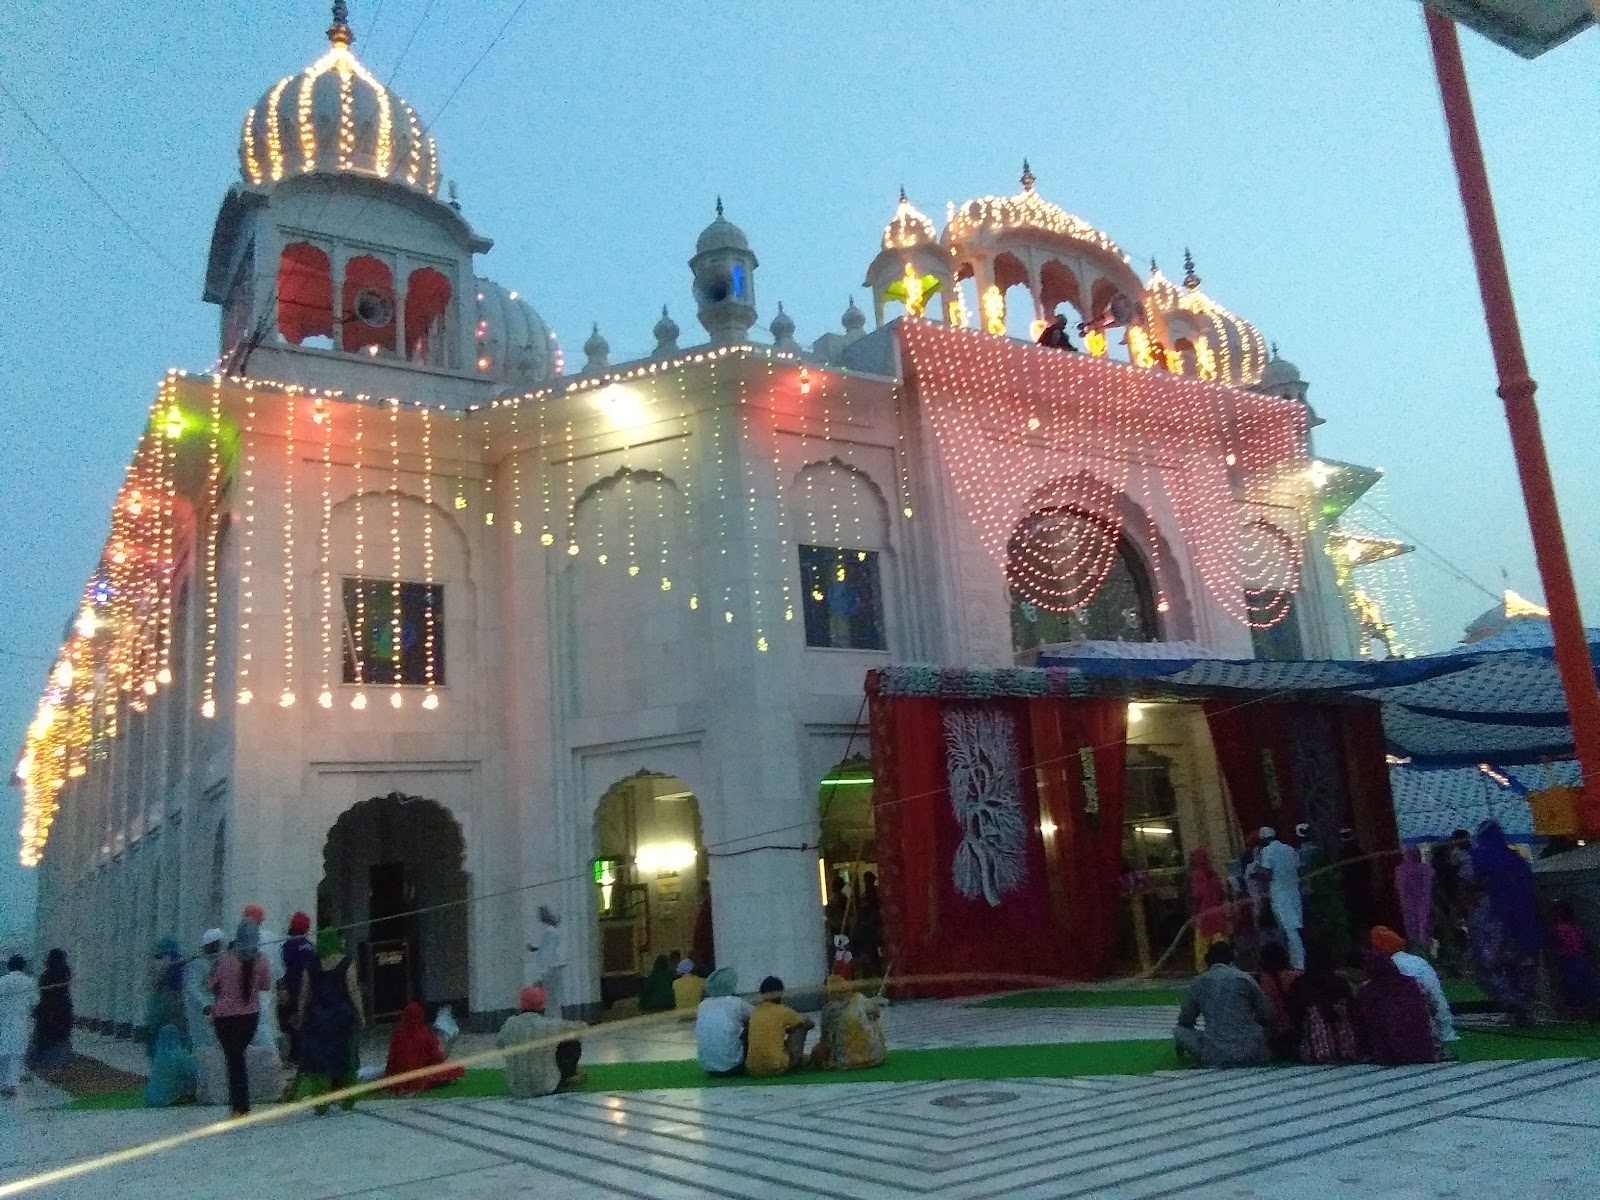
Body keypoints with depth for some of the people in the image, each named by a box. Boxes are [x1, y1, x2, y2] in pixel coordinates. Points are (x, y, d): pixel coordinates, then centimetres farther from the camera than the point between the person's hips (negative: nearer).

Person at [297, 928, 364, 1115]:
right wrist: (360, 1015, -3)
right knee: (343, 1056, 9)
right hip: (341, 1014, -1)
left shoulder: (312, 965, 2)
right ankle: (346, 1100, 15)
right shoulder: (346, 963, -6)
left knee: (317, 1057, 6)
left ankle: (320, 1100, 1)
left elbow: (304, 994, 3)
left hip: (316, 1016, 2)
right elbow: (353, 991, -8)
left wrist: (302, 1018, 10)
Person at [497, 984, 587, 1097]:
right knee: (574, 1044, 10)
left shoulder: (510, 1024, -9)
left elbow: (498, 1043, 12)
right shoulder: (550, 1025, -15)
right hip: (546, 1088, -3)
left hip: (516, 1091, 3)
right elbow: (582, 1027, -1)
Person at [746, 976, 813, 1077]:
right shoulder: (783, 1011, -2)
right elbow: (810, 1024, 14)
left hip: (753, 1069, 4)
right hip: (778, 1068, -4)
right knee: (800, 1026, 12)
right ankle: (799, 1059, 26)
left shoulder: (754, 1012, 8)